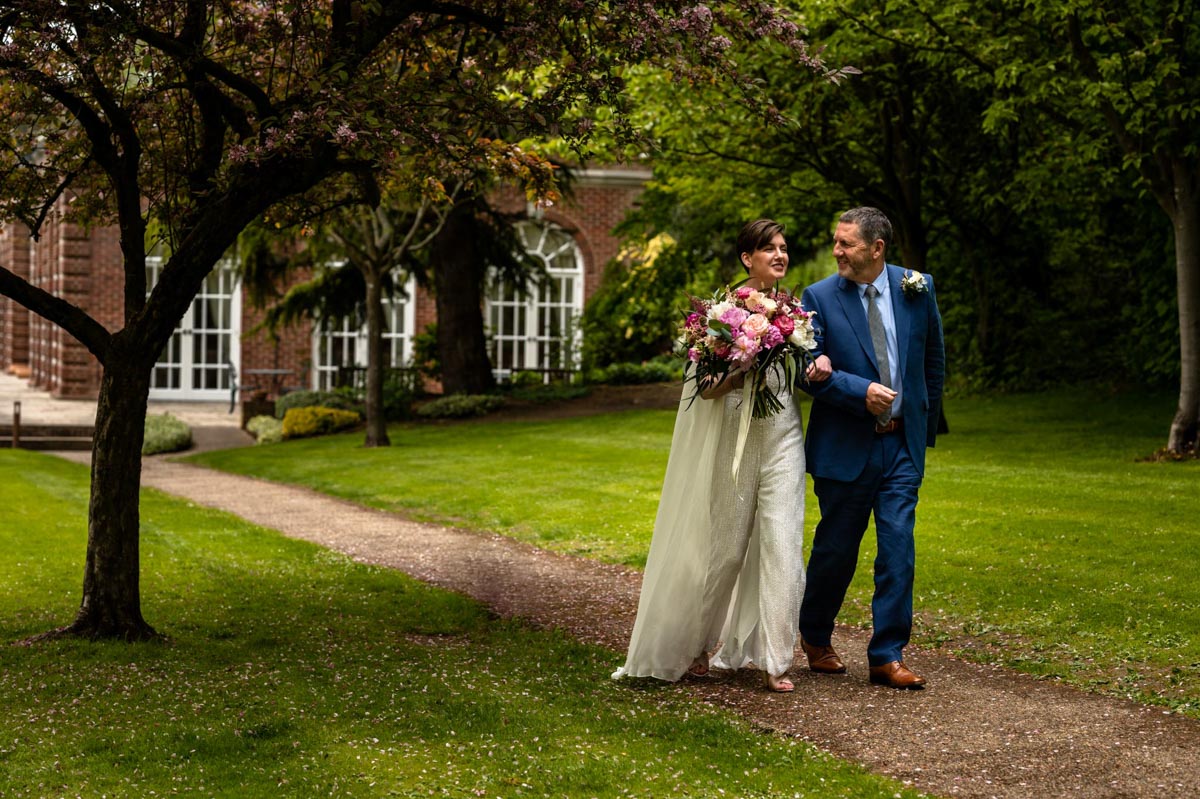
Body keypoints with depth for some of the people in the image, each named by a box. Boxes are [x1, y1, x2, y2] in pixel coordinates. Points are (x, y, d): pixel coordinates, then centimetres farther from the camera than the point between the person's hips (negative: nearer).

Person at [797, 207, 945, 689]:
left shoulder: (917, 289, 1)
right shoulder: (819, 298, -5)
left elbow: (933, 359, 13)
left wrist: (926, 423, 15)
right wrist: (861, 391, -21)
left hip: (902, 446, 2)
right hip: (845, 446, -2)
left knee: (898, 550, -3)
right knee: (836, 550, 8)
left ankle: (887, 656, 3)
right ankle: (815, 637, 31)